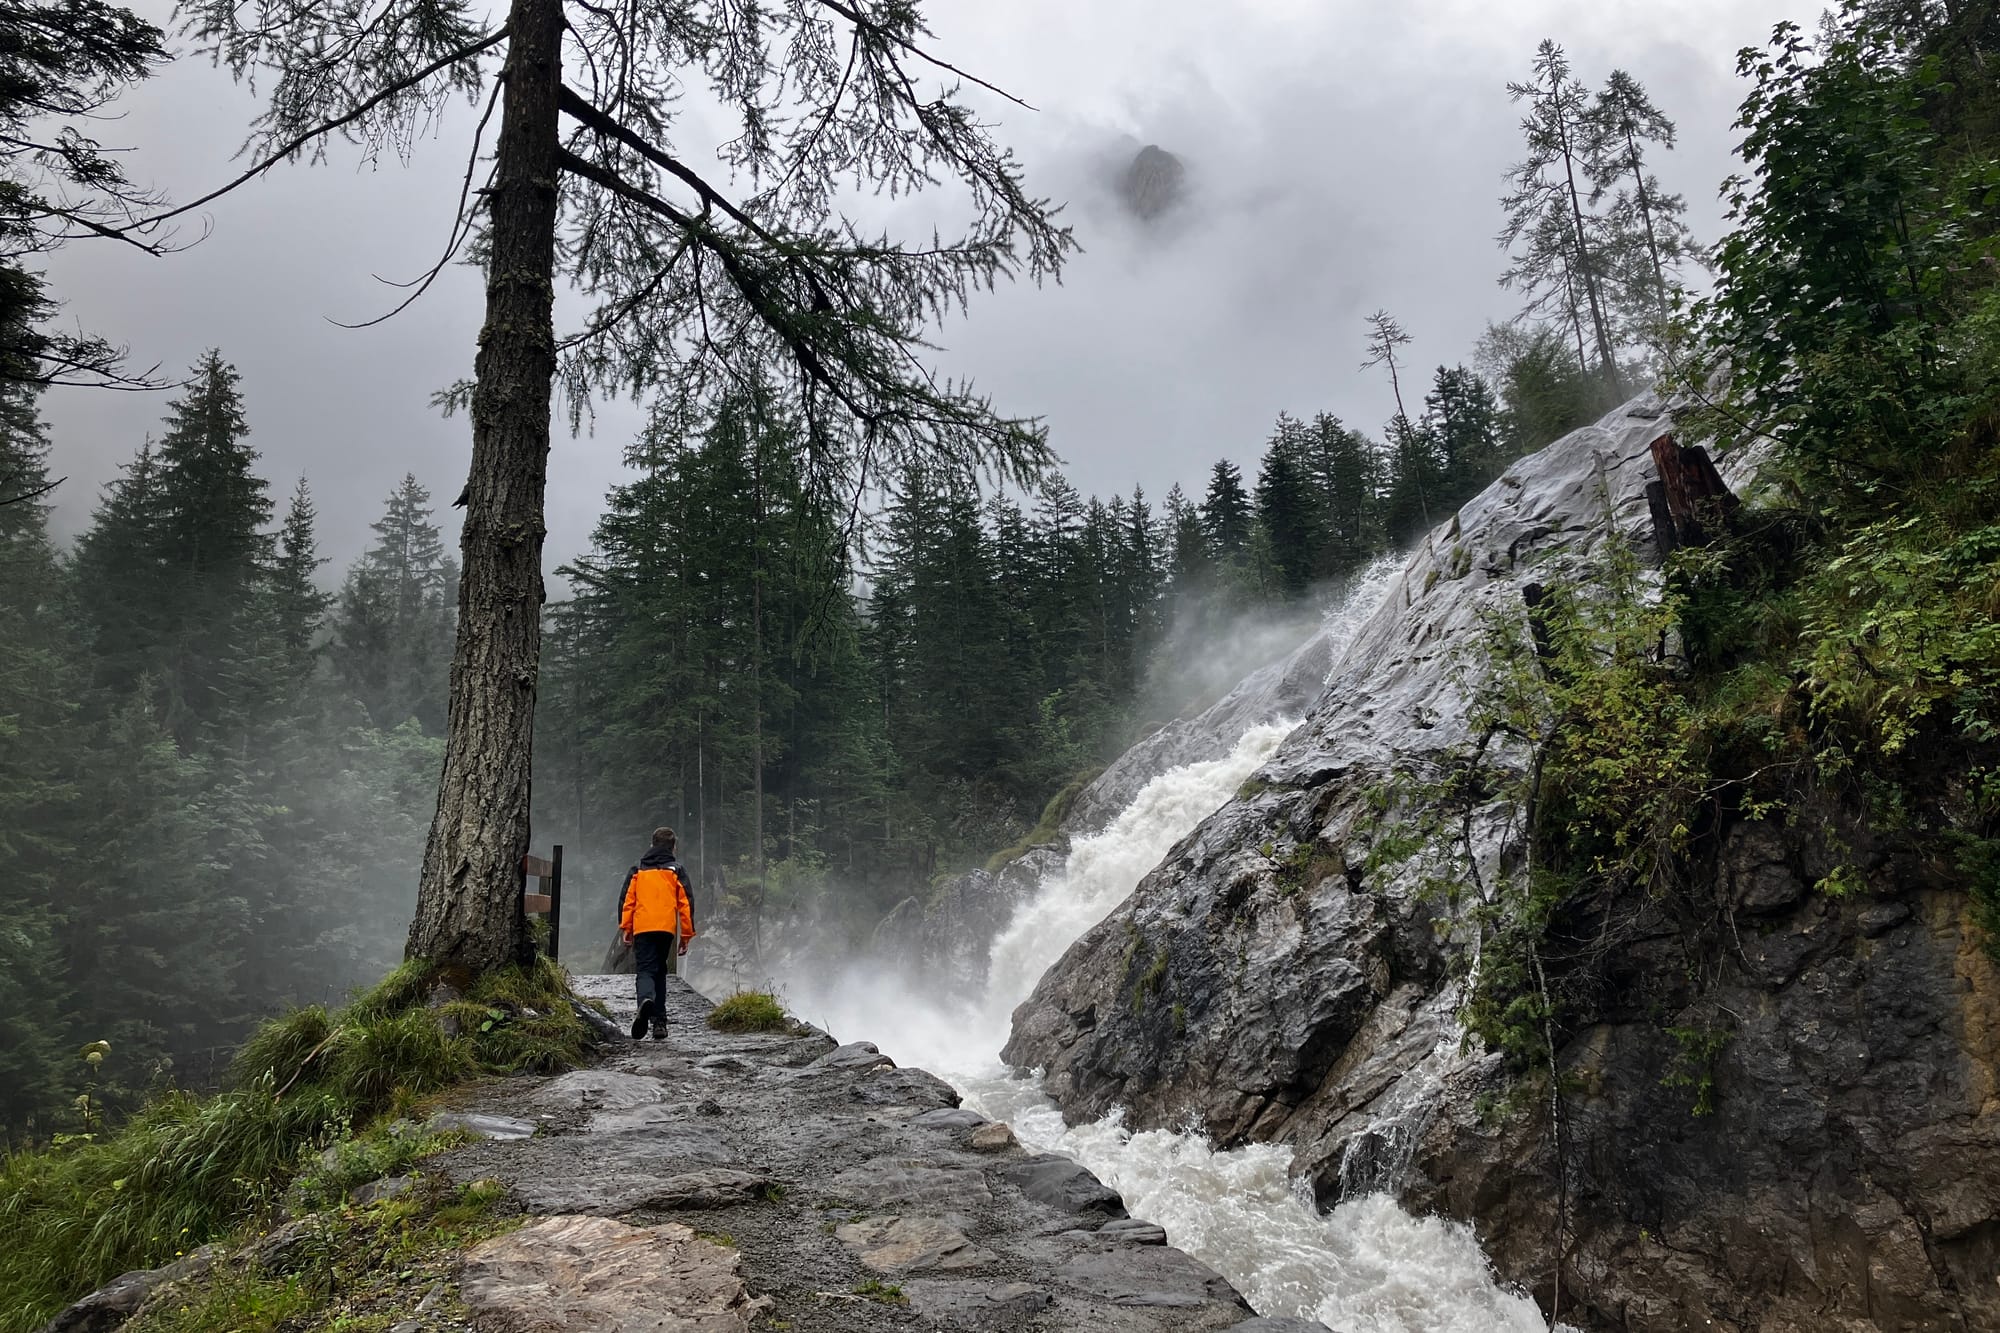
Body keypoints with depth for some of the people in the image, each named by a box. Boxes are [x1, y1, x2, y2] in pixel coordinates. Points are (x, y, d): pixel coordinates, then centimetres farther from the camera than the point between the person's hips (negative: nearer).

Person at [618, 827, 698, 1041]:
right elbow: (686, 903, 5)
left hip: (642, 928, 0)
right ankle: (659, 1022, 9)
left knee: (646, 970, -3)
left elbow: (627, 899, 7)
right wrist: (686, 934, 8)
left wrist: (625, 927, 10)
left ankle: (646, 1001, -37)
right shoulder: (676, 871, 9)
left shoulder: (638, 869, 13)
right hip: (667, 929, 1)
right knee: (660, 972, 14)